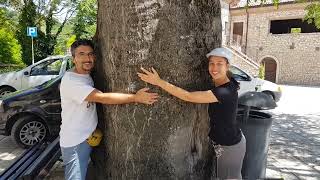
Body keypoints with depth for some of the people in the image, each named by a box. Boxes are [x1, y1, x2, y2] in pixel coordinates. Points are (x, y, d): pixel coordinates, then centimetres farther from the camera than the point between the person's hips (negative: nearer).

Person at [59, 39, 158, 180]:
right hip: (75, 143, -8)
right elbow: (102, 98, -30)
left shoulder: (87, 76, 5)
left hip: (90, 137, 8)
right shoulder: (70, 80, -23)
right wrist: (136, 97, -29)